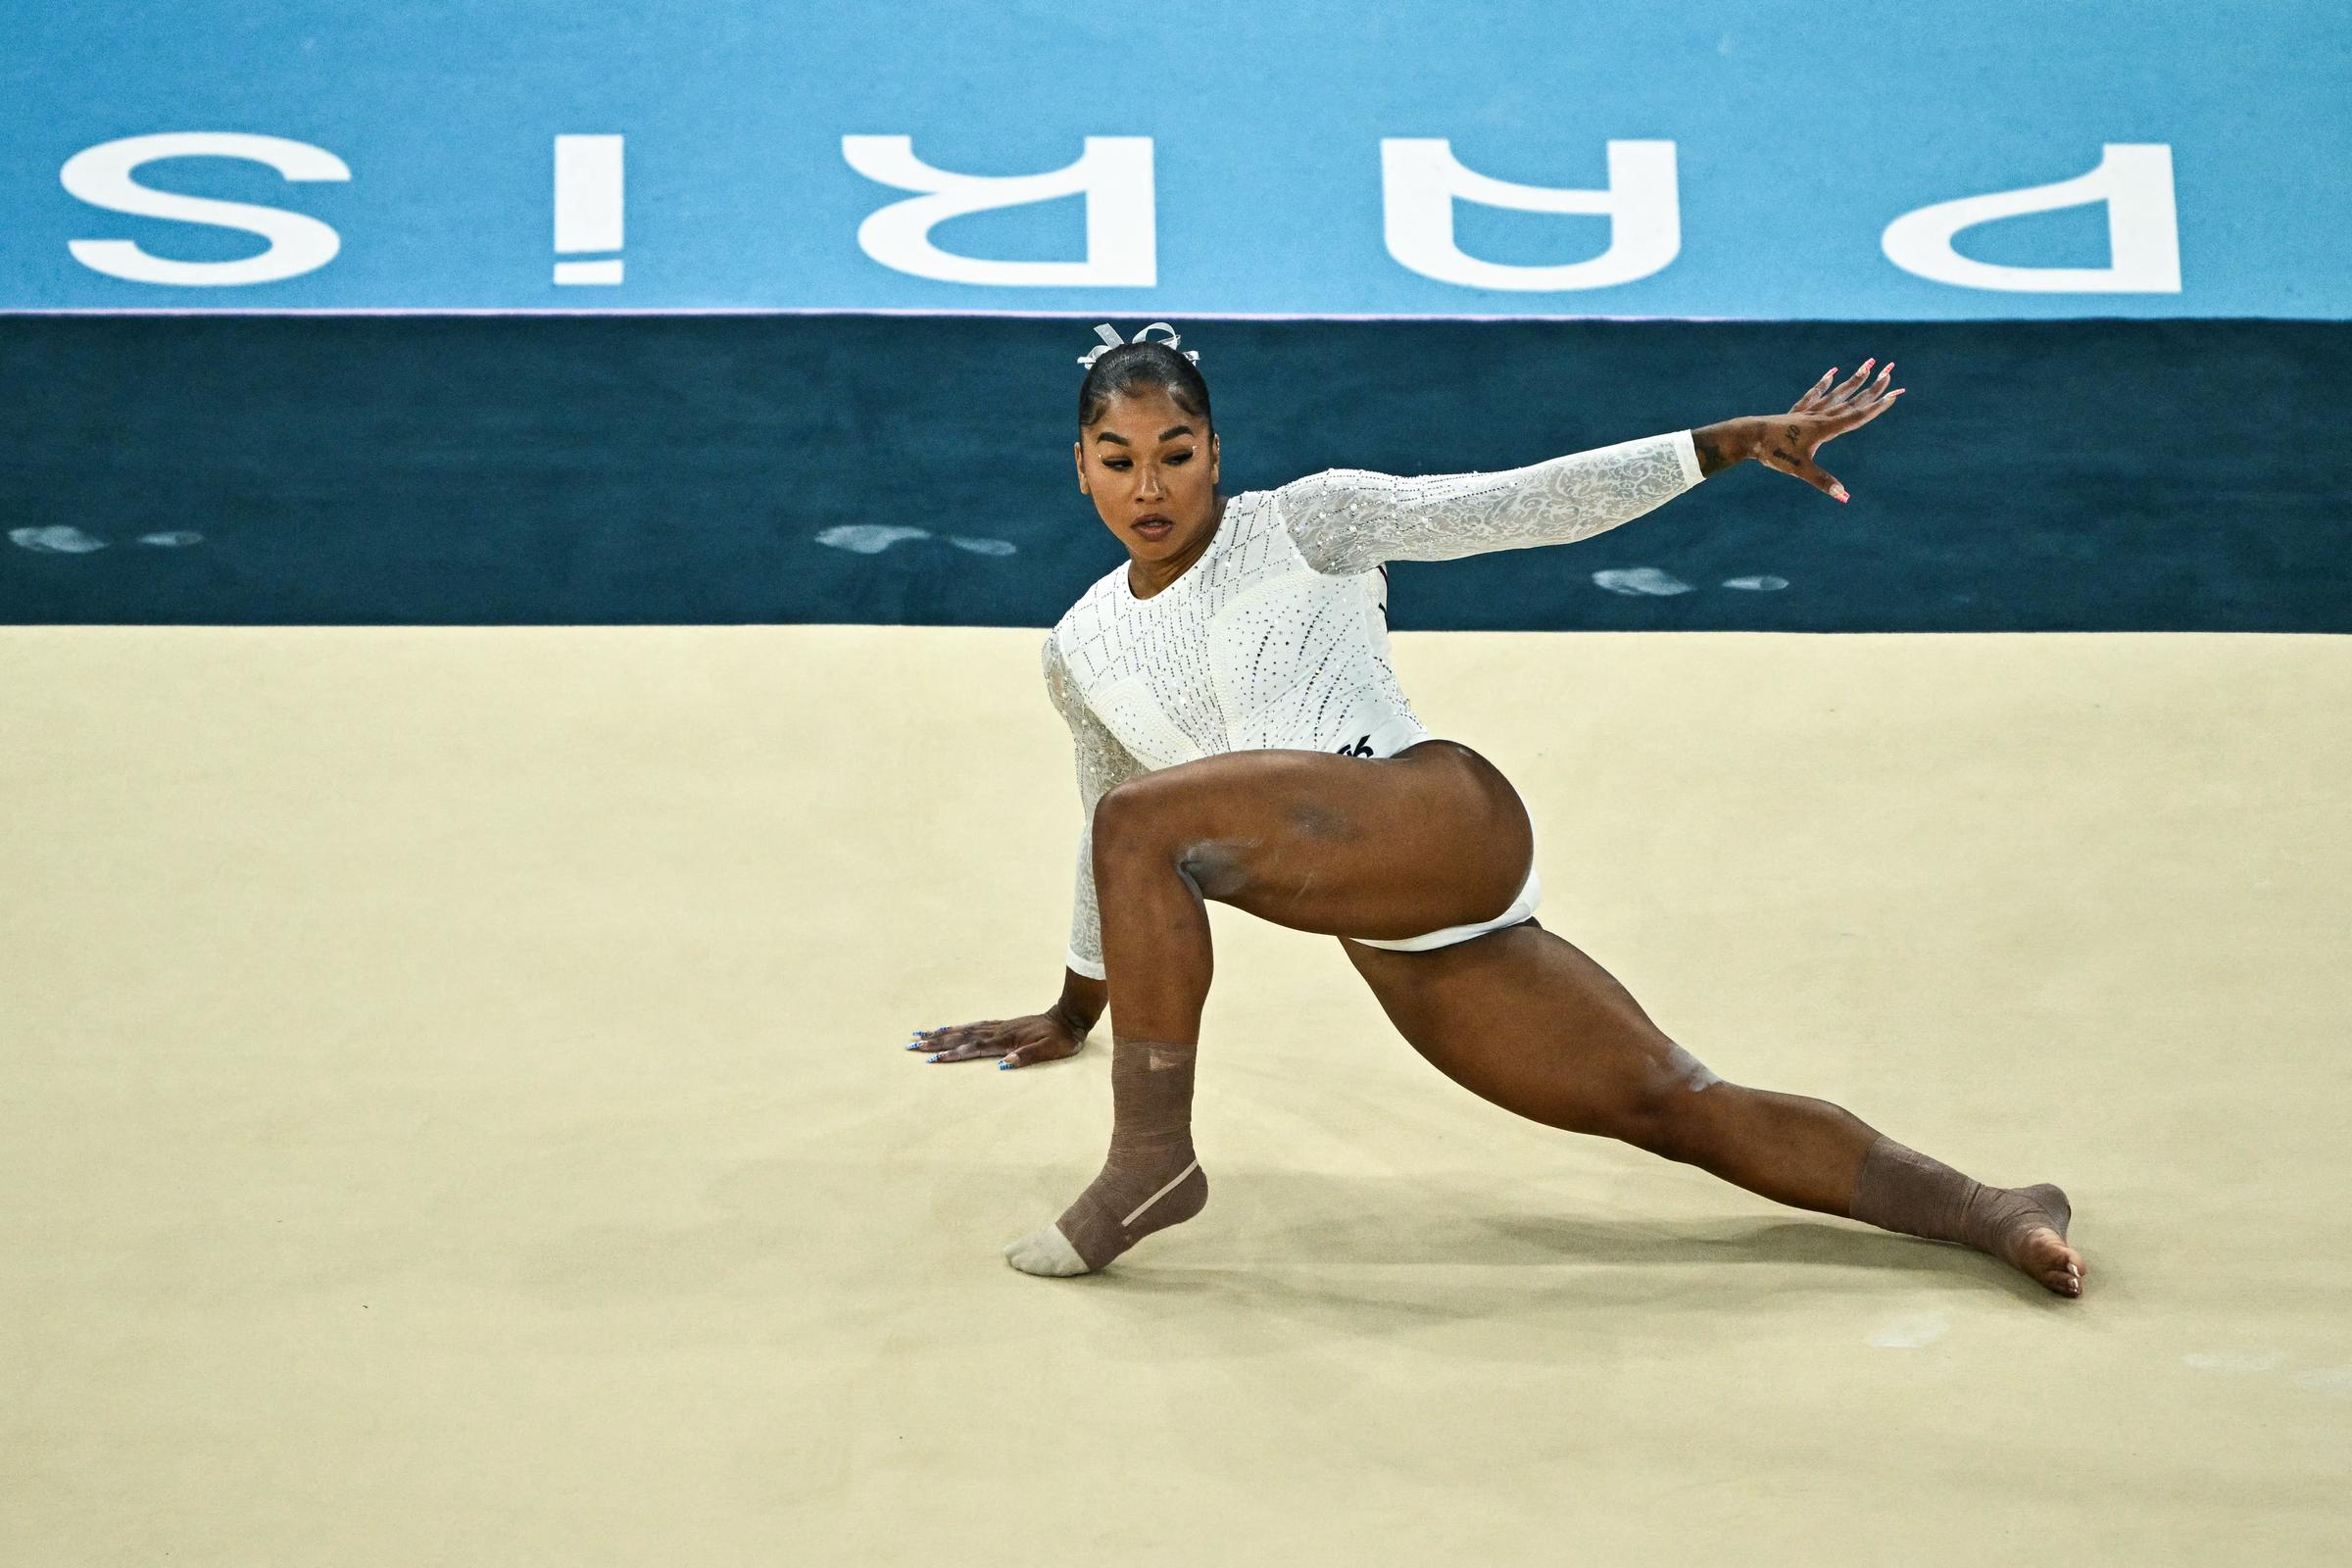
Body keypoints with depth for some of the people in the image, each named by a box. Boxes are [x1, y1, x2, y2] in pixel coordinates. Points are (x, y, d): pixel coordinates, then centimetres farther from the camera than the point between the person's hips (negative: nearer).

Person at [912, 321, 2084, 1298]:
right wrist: (1075, 1010, 42)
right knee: (1672, 1107, -3)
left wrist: (1732, 442, -10)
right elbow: (1106, 837, 33)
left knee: (1147, 819, -25)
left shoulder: (1304, 523, 4)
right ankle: (1986, 1213, -5)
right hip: (1392, 953, 6)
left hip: (1449, 822, -6)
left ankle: (1153, 1156, -16)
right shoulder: (1081, 651, 18)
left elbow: (1516, 507, -2)